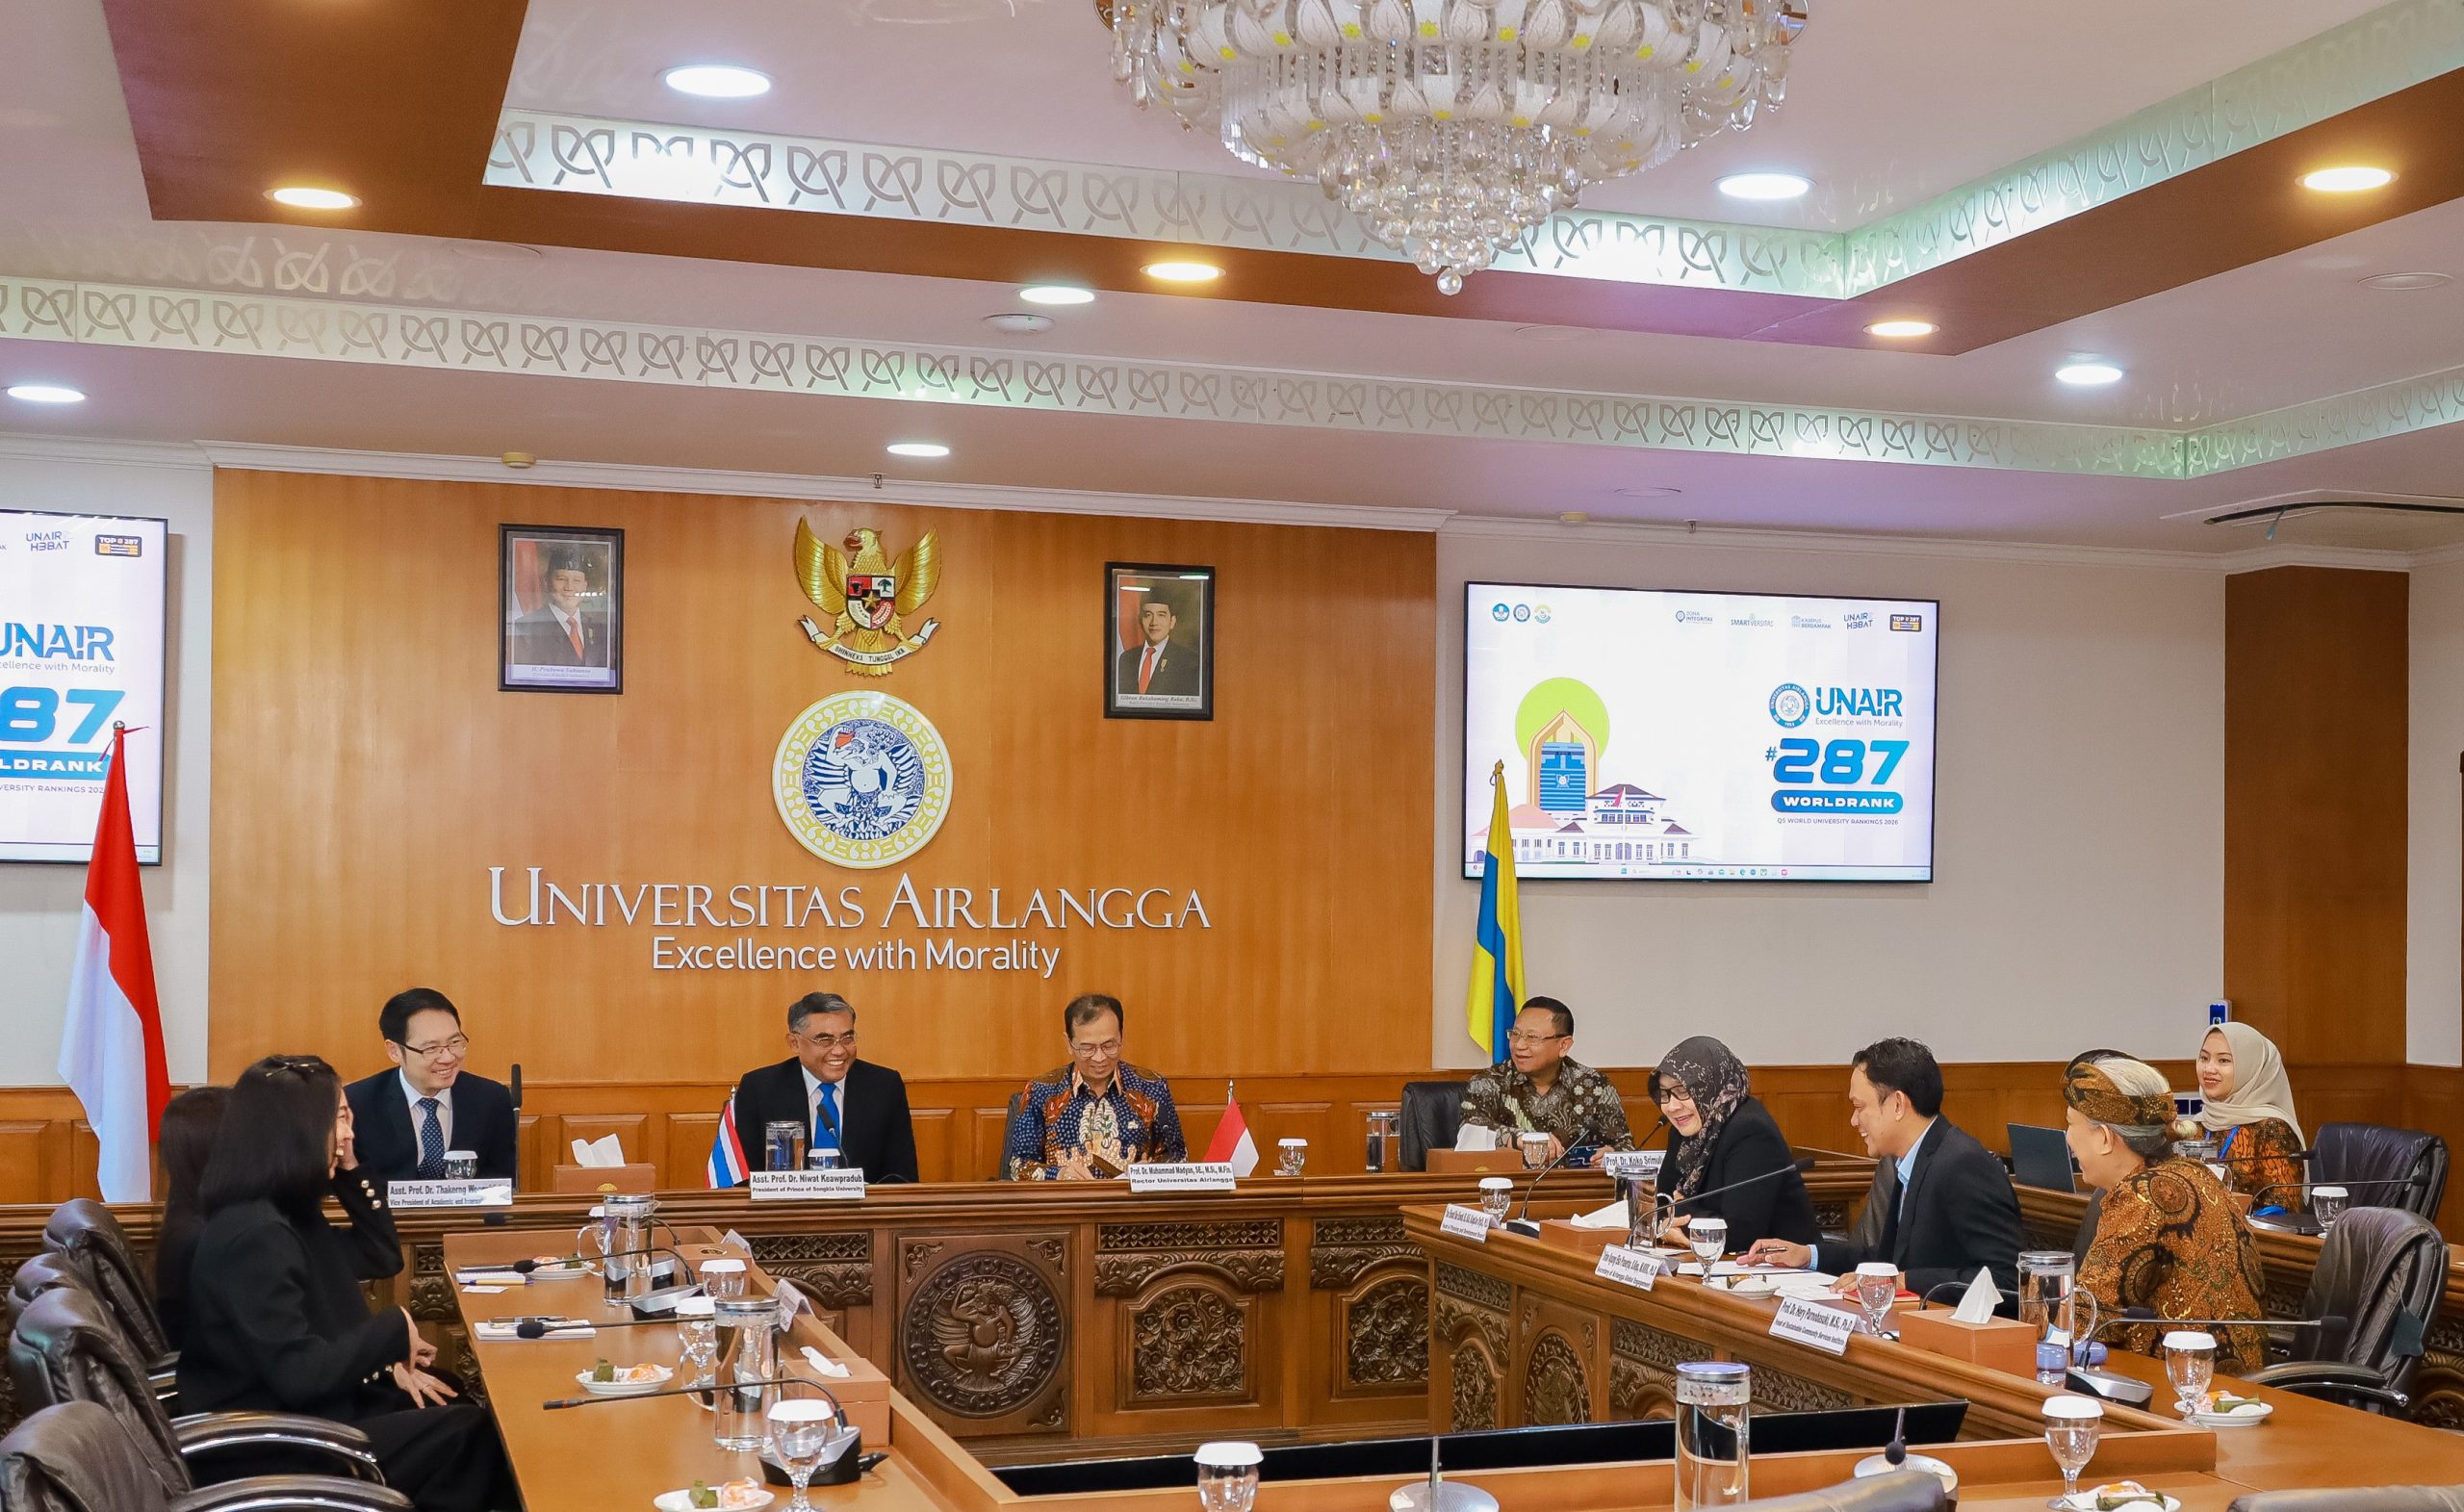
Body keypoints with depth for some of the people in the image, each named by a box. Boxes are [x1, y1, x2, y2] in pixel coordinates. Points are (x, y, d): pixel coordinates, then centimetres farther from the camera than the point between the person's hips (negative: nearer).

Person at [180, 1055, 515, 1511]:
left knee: (465, 1403, 6)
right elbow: (298, 1374, -28)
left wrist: (350, 1171, 5)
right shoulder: (255, 1235, -25)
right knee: (474, 1433, -7)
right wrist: (395, 1330, -15)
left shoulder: (288, 1212, 5)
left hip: (306, 1414, 10)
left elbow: (382, 1258, 18)